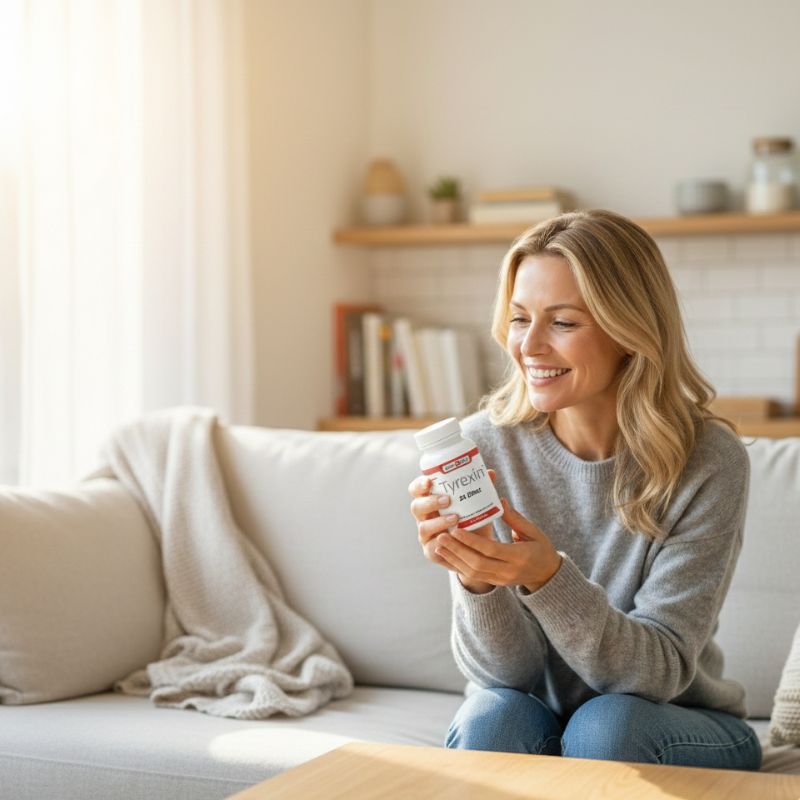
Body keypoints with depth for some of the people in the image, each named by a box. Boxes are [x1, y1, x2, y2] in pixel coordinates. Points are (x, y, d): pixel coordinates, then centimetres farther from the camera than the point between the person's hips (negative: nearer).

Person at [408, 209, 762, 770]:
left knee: (606, 724, -30)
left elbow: (662, 670, -21)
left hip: (680, 729, 0)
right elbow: (506, 673, -14)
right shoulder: (486, 444, -14)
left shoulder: (710, 462, -18)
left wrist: (549, 580, -38)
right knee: (494, 717, -29)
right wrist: (477, 581, -36)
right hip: (528, 713, 1)